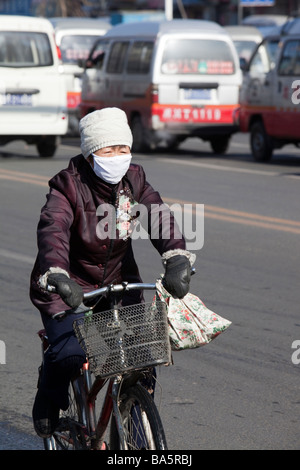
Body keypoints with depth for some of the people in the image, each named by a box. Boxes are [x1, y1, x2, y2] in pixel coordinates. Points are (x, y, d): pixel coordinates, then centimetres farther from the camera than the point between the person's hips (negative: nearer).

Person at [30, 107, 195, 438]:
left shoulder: (134, 180, -5)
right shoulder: (68, 187, -18)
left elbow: (159, 219, -20)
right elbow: (52, 231, -35)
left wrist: (177, 259, -41)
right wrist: (57, 276, -55)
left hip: (118, 283, 4)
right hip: (68, 286, -4)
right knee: (68, 354, -23)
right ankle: (47, 404, 10)